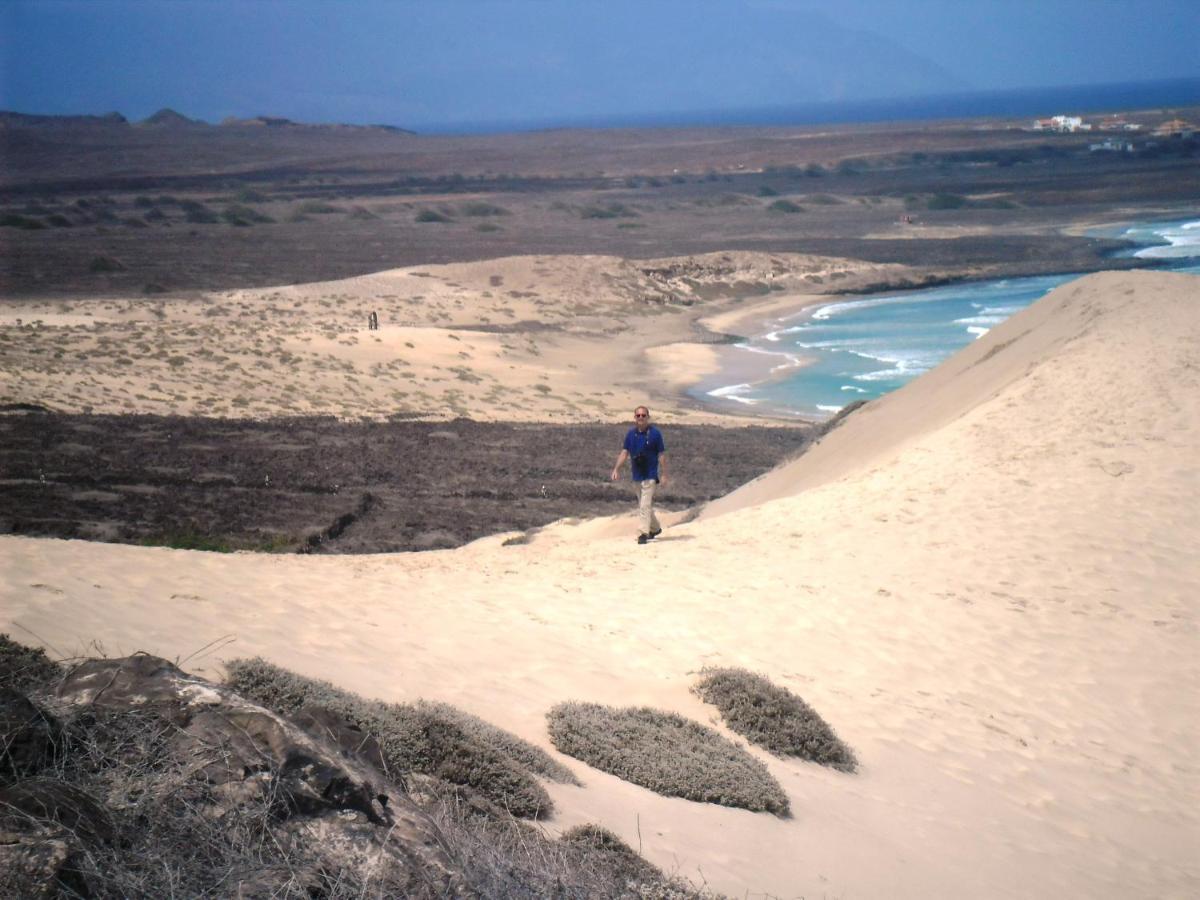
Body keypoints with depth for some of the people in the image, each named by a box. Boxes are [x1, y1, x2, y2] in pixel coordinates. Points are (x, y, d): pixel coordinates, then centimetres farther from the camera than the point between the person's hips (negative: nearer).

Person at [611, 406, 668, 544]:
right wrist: (616, 468, -5)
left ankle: (644, 533, -12)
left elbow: (662, 455, -5)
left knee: (645, 505, -13)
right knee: (643, 505, 15)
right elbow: (624, 452, 6)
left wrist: (664, 474, -8)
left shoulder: (655, 433, -7)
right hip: (637, 475, 6)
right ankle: (655, 528, 32)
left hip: (651, 475, -6)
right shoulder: (631, 434, 6)